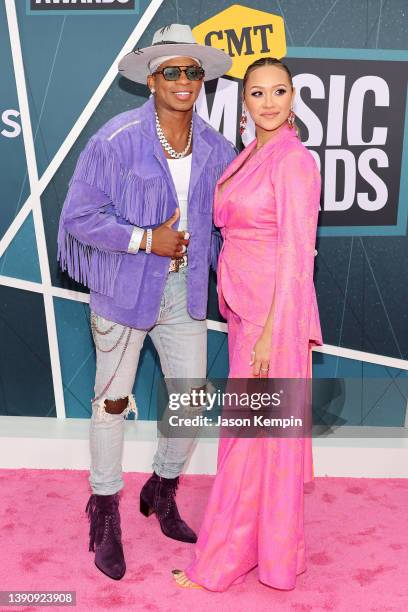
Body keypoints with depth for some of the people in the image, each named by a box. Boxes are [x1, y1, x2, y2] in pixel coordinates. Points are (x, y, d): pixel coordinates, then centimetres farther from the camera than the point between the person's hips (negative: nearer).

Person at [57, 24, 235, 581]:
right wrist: (145, 239, -18)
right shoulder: (117, 139, -12)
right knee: (113, 400, 8)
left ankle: (163, 492, 38)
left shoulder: (215, 148, 3)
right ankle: (105, 515, 30)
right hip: (125, 289, -4)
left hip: (185, 291, 5)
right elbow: (79, 216, -12)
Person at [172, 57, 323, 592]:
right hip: (244, 306, 9)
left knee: (252, 432, 2)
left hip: (274, 311, -8)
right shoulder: (248, 157, 13)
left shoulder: (294, 160, -12)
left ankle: (224, 560, 20)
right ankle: (273, 544, 34)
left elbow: (297, 255, -17)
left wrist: (271, 331, -19)